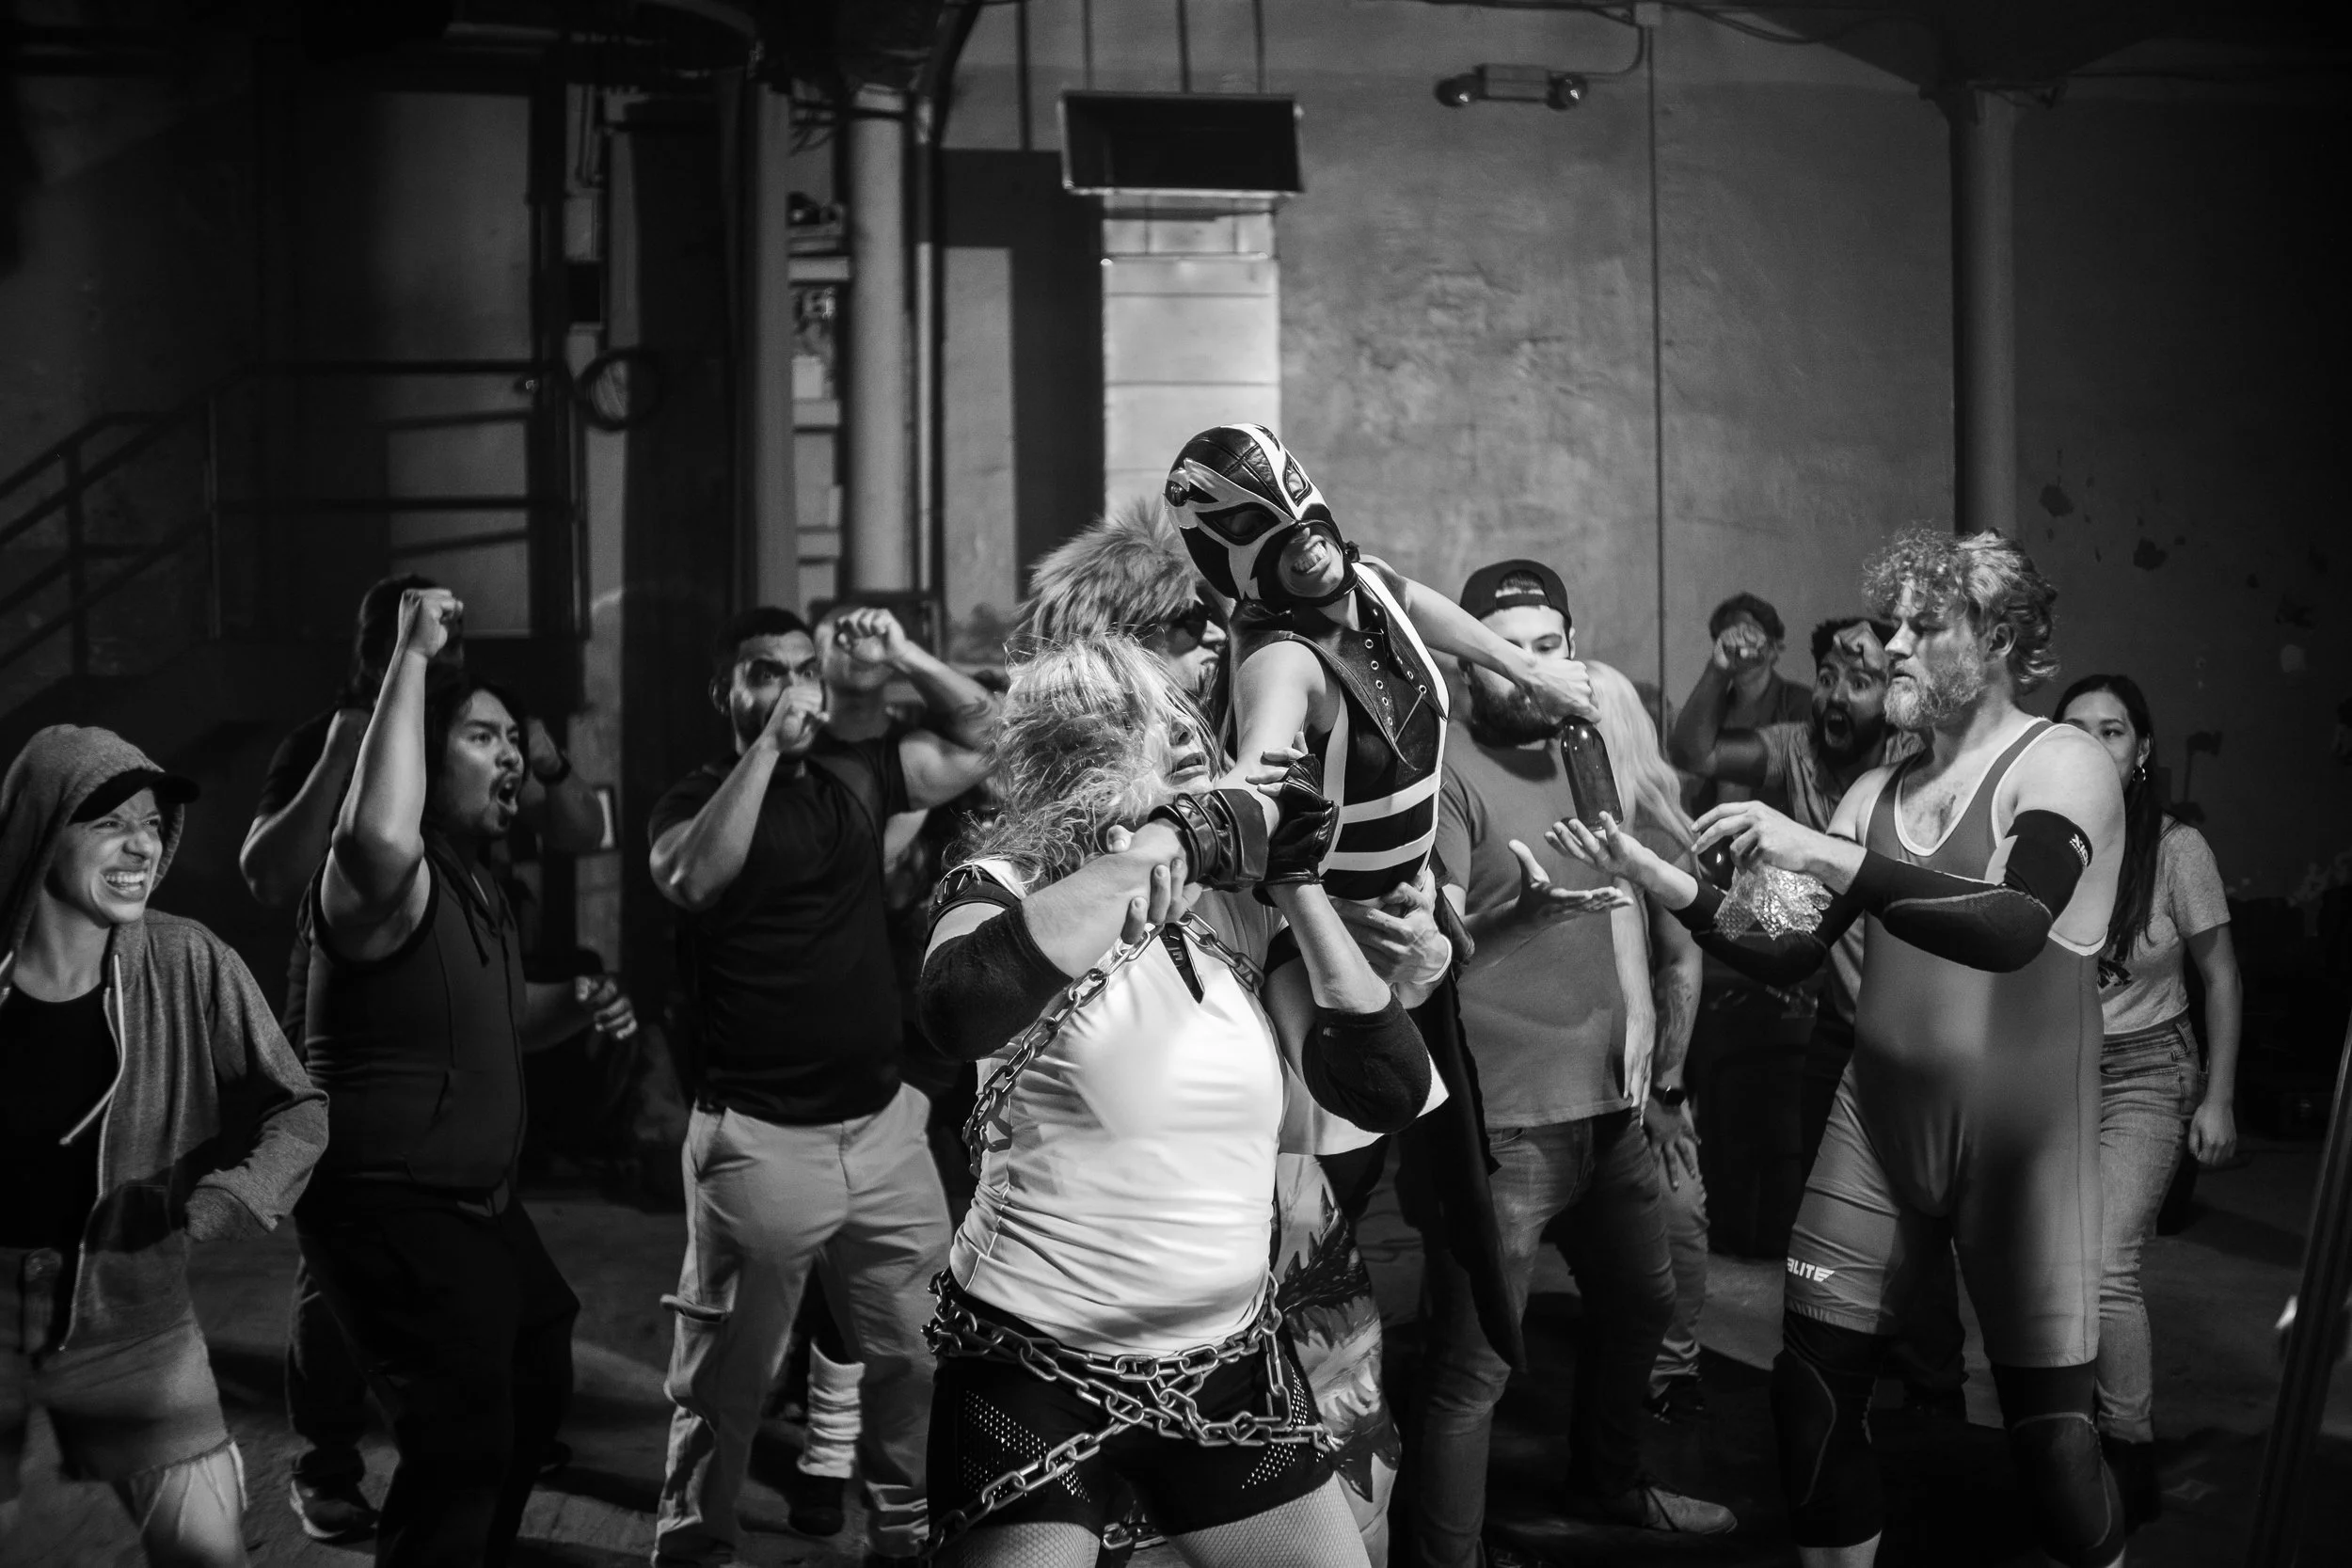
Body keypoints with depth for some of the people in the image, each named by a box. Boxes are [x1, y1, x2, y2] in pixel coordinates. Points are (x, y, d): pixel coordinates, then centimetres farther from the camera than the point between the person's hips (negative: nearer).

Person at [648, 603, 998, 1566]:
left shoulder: (857, 775, 9)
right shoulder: (698, 799, -3)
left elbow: (991, 737, 13)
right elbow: (692, 880, -24)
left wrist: (905, 661, -1)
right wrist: (770, 745, -22)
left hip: (883, 1124, 4)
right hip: (756, 1138, -4)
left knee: (919, 1356, 11)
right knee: (729, 1378, 4)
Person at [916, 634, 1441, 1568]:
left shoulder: (1243, 917, 2)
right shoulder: (1014, 887, -10)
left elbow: (1387, 1091, -5)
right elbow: (963, 1009, -35)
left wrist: (1297, 886, -8)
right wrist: (1164, 845, -29)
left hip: (1231, 1367, 5)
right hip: (1036, 1373, -5)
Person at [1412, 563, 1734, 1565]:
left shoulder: (1582, 749, 11)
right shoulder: (1449, 771, -14)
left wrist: (1637, 1007, 7)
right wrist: (1507, 897, -39)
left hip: (1604, 1100, 9)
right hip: (1500, 1116, -8)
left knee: (1641, 1302, 25)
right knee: (1475, 1363, -9)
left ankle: (1607, 1482, 47)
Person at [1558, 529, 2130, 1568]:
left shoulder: (2063, 766, -8)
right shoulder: (1877, 795, 10)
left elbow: (2013, 929, -26)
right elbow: (1788, 953, 8)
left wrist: (1825, 857, -32)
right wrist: (1667, 885, -8)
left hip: (2021, 1143, -5)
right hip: (1875, 1129, 5)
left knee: (2053, 1433, -2)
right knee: (1810, 1393, 2)